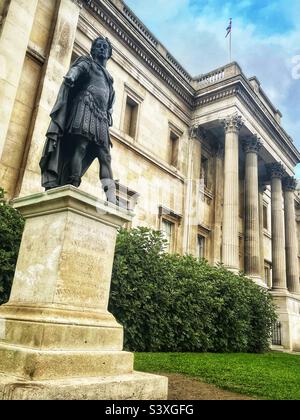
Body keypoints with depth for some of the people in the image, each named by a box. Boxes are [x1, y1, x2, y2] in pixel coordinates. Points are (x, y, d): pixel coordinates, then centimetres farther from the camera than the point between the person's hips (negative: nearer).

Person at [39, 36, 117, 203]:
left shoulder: (109, 79, 34)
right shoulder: (87, 62, 17)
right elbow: (76, 70, -7)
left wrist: (107, 121, 19)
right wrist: (71, 76, -29)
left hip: (101, 117, 6)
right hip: (86, 108, -6)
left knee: (105, 156, -7)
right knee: (80, 145, -22)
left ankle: (111, 197, -16)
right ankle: (74, 186, -31)